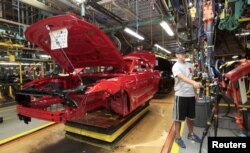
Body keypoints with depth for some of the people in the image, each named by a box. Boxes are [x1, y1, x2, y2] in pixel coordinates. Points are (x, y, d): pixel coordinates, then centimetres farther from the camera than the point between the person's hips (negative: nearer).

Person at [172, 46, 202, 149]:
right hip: (181, 95, -6)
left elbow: (191, 78, 16)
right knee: (179, 117, 4)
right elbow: (182, 78, -30)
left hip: (191, 95, 7)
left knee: (190, 116, 20)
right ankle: (178, 137, 19)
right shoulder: (176, 66, -12)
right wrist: (194, 83, -47)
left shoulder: (189, 65, 10)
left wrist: (195, 93, 16)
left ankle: (191, 134, 39)